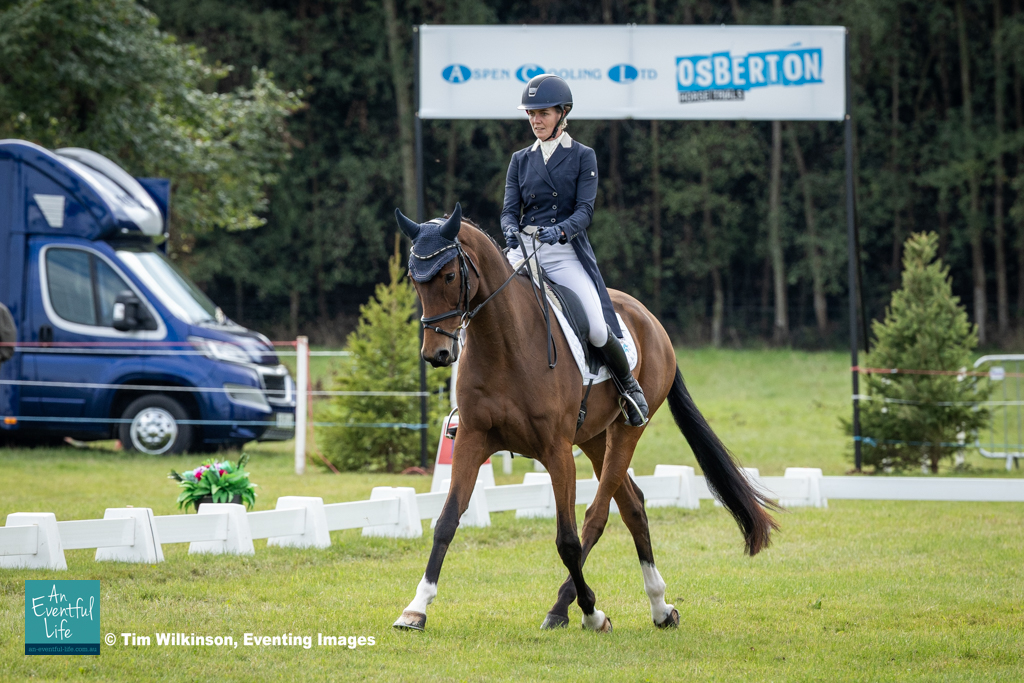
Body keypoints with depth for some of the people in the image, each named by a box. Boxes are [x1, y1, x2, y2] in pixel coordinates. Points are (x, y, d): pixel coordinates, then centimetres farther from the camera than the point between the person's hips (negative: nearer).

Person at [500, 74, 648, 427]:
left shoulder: (582, 157, 6)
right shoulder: (521, 160, 15)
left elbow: (585, 209, -5)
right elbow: (510, 209, 7)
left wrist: (561, 230, -26)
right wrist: (510, 230, -17)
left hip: (566, 254, -3)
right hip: (523, 251, 3)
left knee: (597, 328, -19)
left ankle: (629, 385, 8)